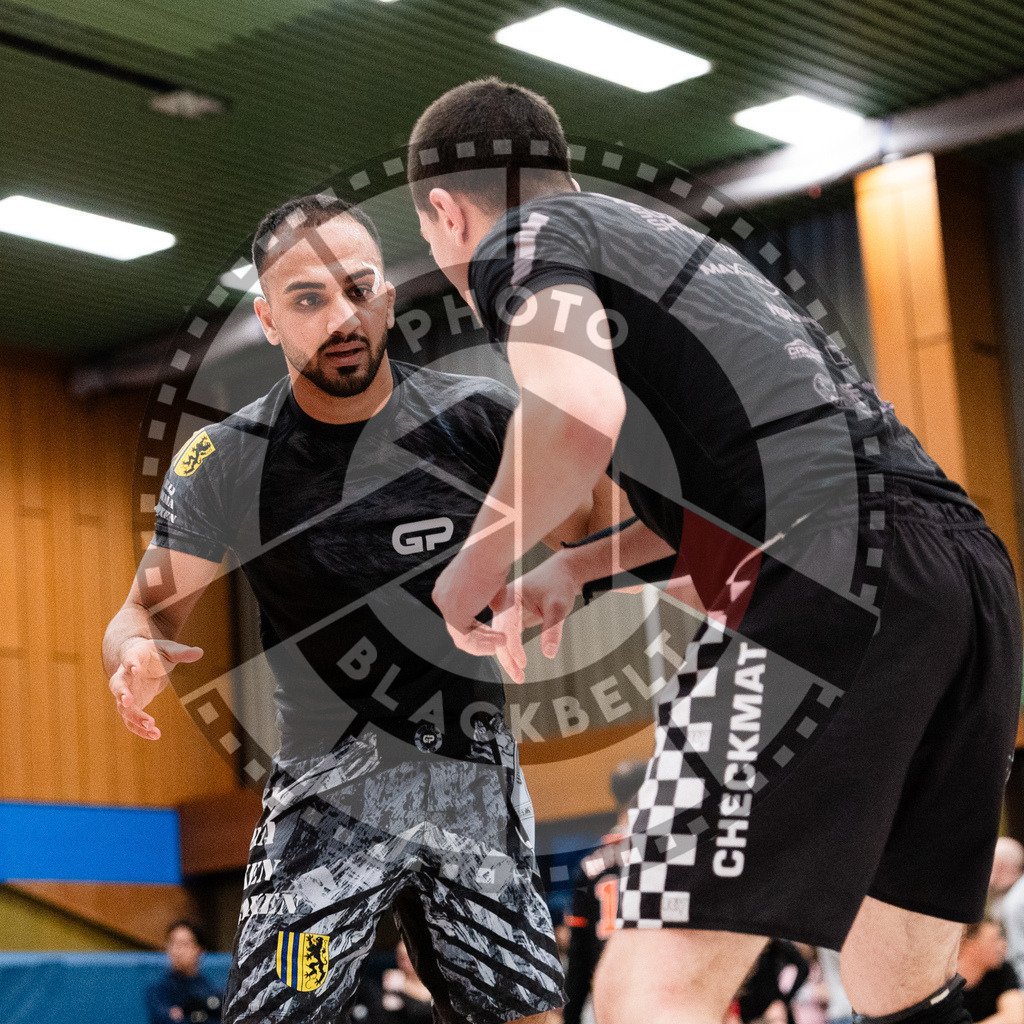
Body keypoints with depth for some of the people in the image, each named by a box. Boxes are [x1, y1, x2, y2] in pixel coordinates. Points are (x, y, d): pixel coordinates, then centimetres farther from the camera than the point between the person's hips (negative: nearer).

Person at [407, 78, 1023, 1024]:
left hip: (828, 583, -9)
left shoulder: (520, 238, 7)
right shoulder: (659, 235, 32)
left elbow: (578, 415, -15)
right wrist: (579, 565, 44)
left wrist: (472, 571, 1)